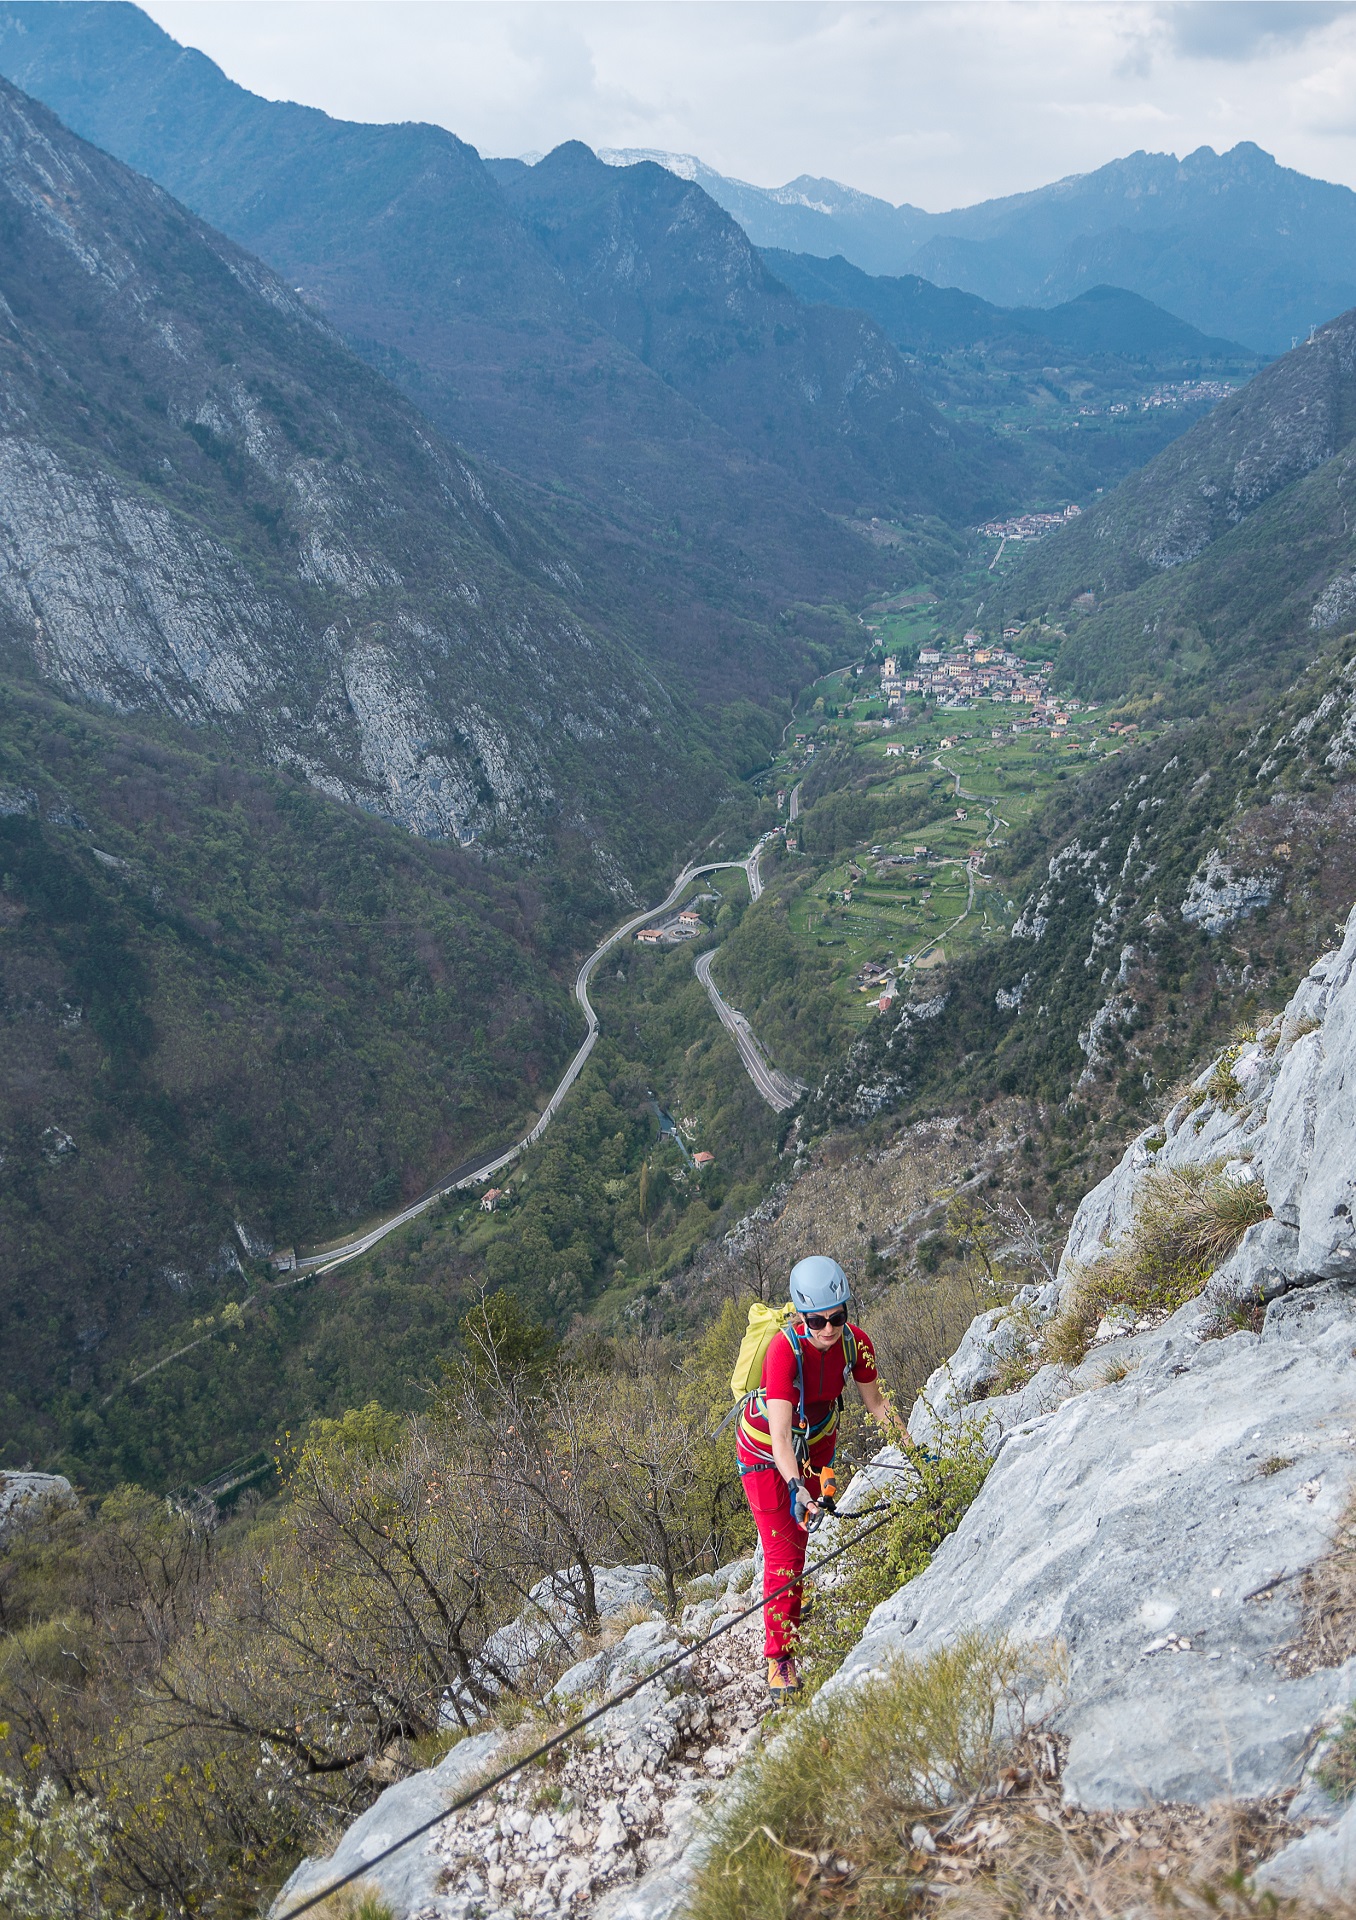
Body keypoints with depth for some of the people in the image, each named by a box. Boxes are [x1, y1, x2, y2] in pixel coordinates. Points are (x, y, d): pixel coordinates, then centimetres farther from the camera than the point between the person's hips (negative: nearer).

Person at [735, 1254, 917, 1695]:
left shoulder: (855, 1343, -22)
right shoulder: (784, 1349, -38)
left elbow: (875, 1402, -3)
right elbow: (780, 1437, -43)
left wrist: (911, 1448, -7)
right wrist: (797, 1488, -55)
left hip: (817, 1442, 4)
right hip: (765, 1450, -4)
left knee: (801, 1538, 16)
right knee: (782, 1552, -6)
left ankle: (792, 1623, 36)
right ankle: (779, 1657, 5)